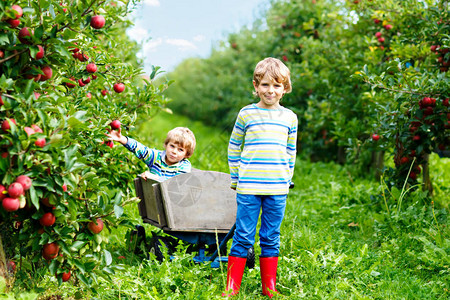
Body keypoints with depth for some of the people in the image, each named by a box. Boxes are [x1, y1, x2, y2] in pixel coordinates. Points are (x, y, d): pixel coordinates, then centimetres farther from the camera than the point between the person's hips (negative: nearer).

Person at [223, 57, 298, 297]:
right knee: (243, 237, 1)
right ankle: (231, 287, 10)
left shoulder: (289, 118, 8)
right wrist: (236, 178, 6)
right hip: (248, 187, -2)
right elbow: (233, 147, 9)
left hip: (277, 189, 2)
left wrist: (287, 179, 12)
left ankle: (269, 287, 21)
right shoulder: (246, 114, 2)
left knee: (271, 238, 9)